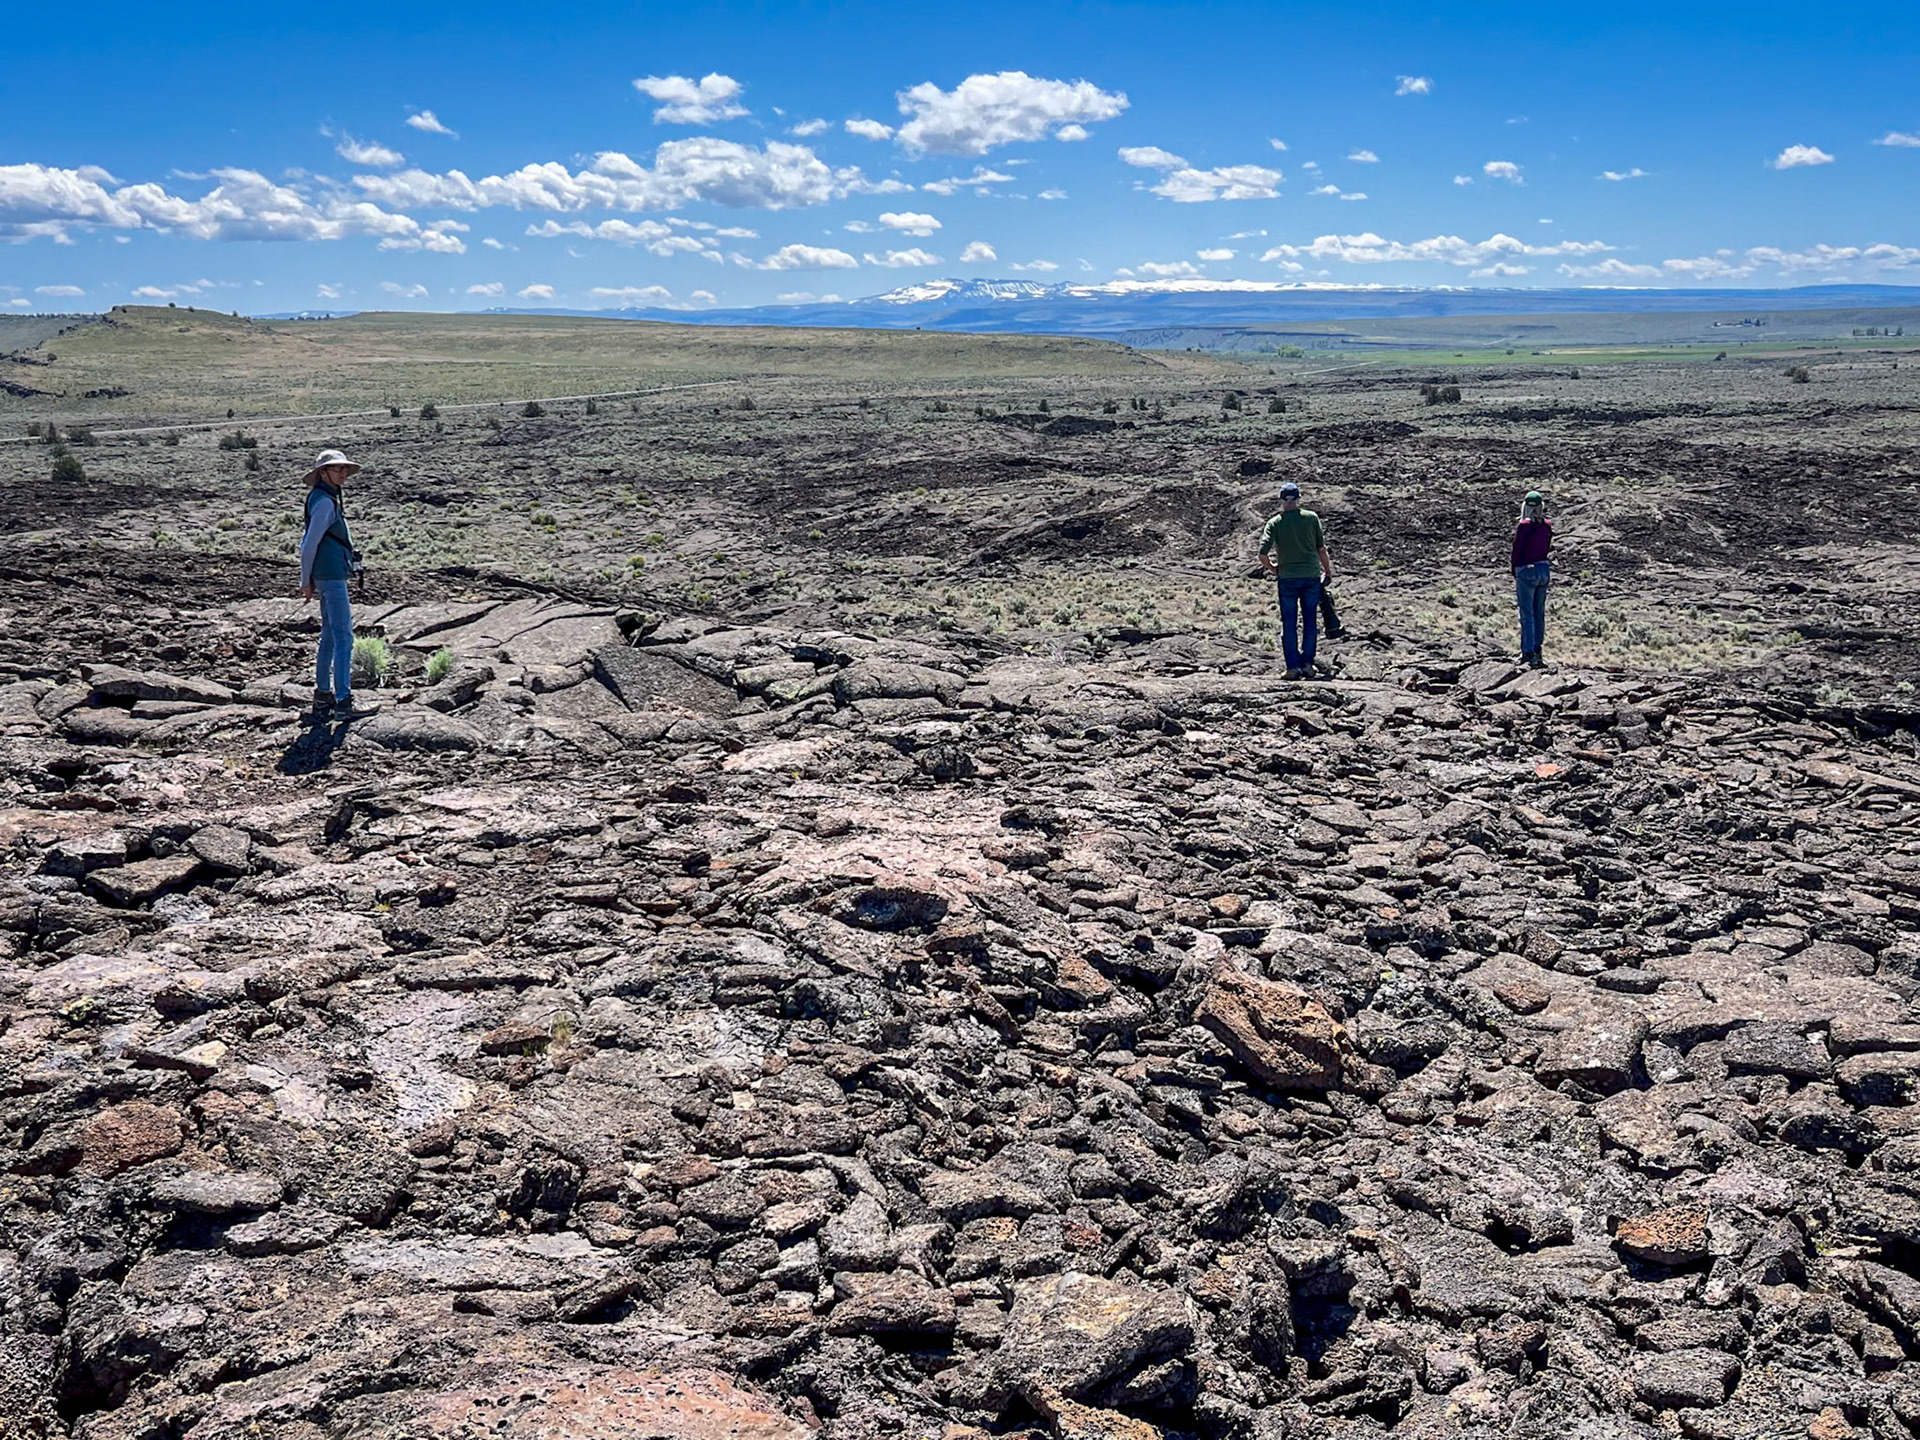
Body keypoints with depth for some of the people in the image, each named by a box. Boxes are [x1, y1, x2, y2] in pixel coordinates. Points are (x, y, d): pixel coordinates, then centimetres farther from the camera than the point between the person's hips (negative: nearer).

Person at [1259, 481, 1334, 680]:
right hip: (1312, 576, 1)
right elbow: (1321, 548, 2)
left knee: (1288, 624, 5)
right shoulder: (1311, 518, -2)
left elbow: (1263, 555, -10)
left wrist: (1273, 570, 7)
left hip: (1287, 578, -1)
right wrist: (1328, 572, 14)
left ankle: (1293, 667, 3)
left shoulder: (1274, 523, -4)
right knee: (1309, 621, 11)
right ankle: (1307, 663, 11)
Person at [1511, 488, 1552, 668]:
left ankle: (1528, 653, -3)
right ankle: (1537, 649, 23)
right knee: (1539, 612, 15)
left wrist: (1515, 571, 2)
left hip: (1527, 571, -6)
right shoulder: (1547, 525, 3)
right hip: (1544, 569, 6)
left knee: (1527, 614, -3)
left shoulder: (1524, 526, -15)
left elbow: (1517, 549, -10)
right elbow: (1548, 547, 8)